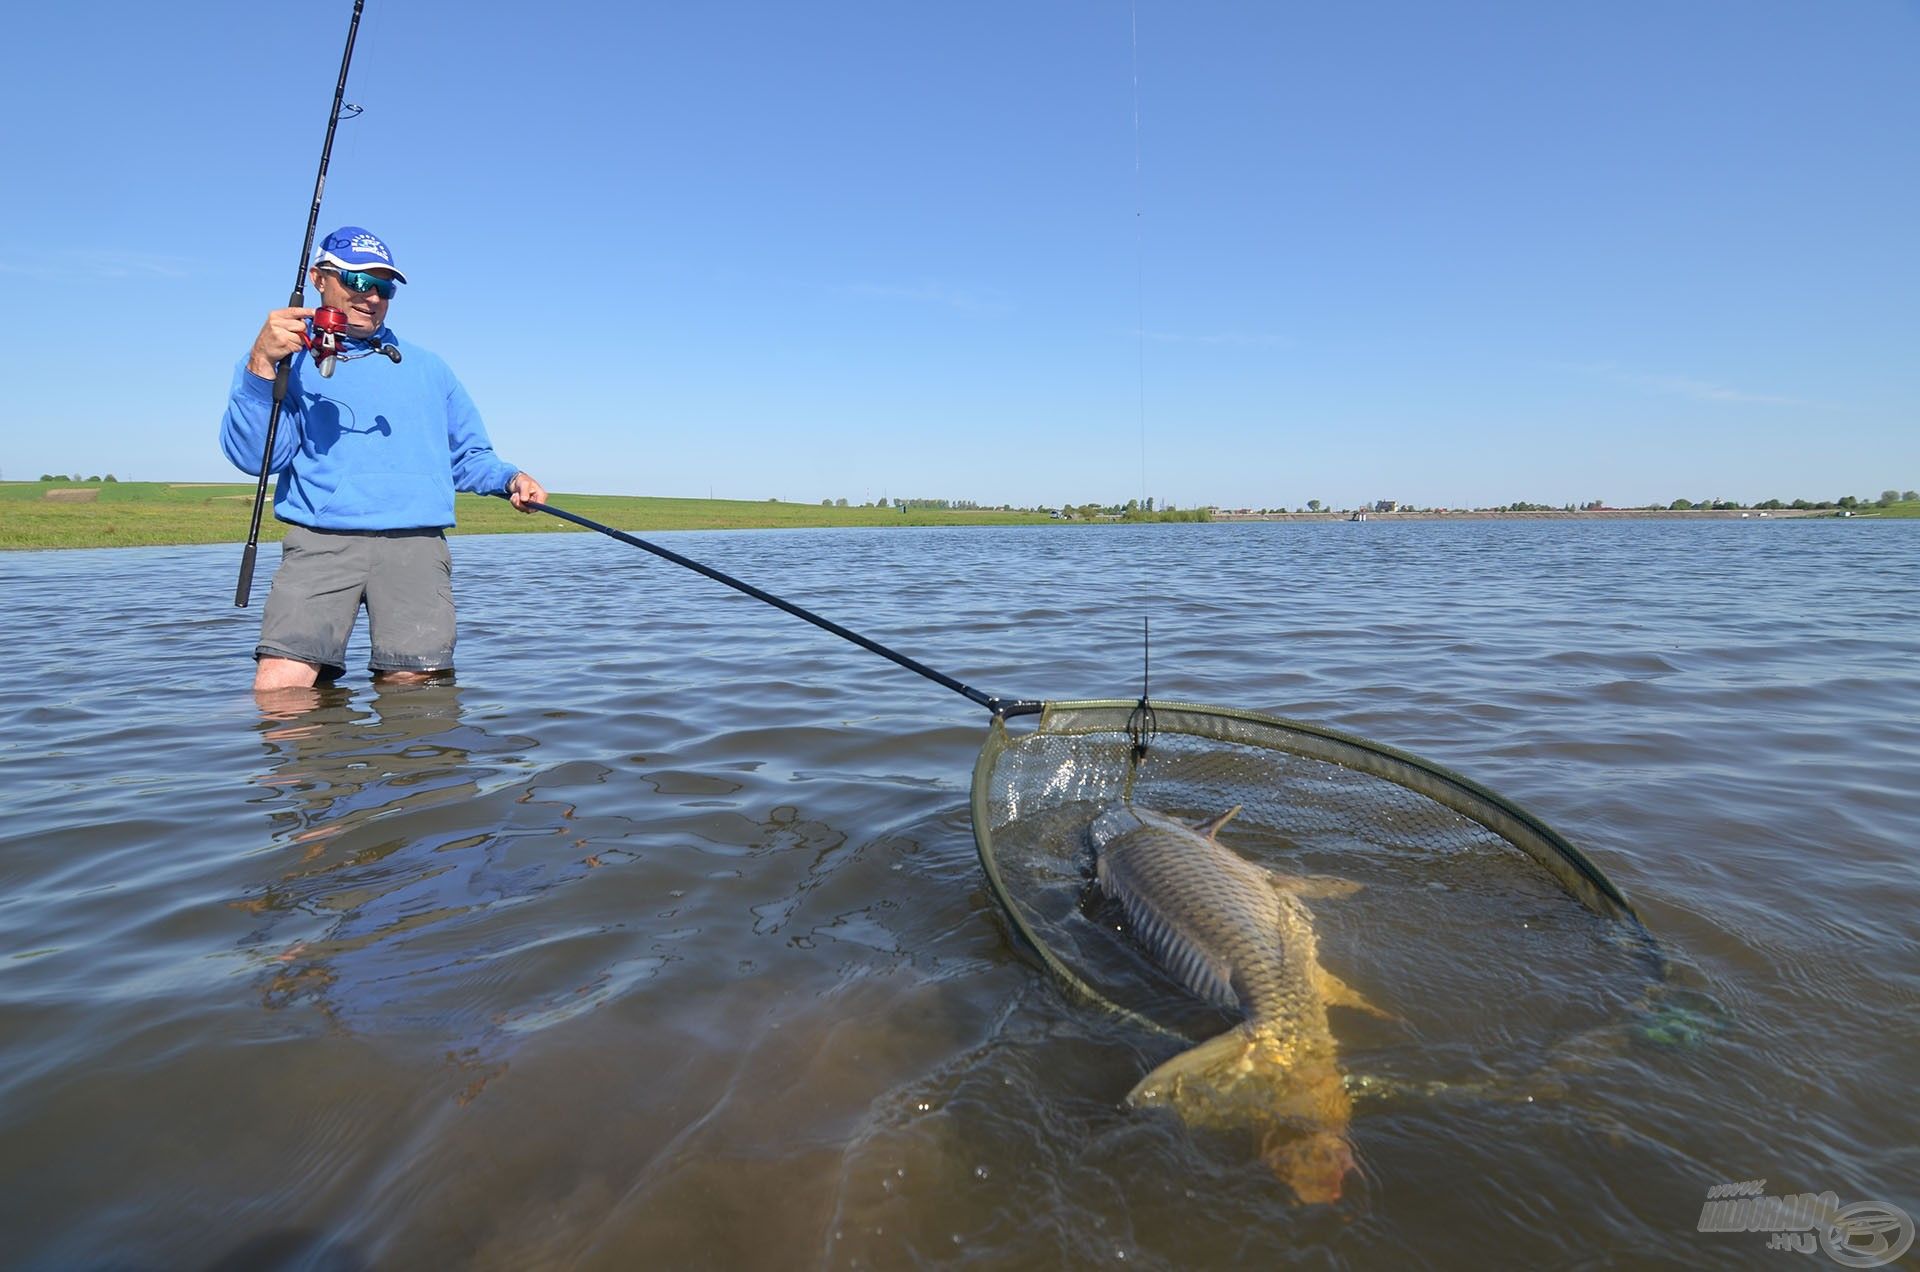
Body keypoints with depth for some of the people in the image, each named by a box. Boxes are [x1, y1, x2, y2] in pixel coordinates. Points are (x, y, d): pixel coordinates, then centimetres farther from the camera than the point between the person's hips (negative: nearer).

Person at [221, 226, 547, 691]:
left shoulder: (426, 367, 26)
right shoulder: (290, 360, 15)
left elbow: (468, 456, 27)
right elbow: (255, 457, 1)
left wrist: (509, 478, 5)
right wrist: (260, 366, -12)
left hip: (416, 543, 2)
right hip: (320, 543, -1)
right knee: (279, 689, -17)